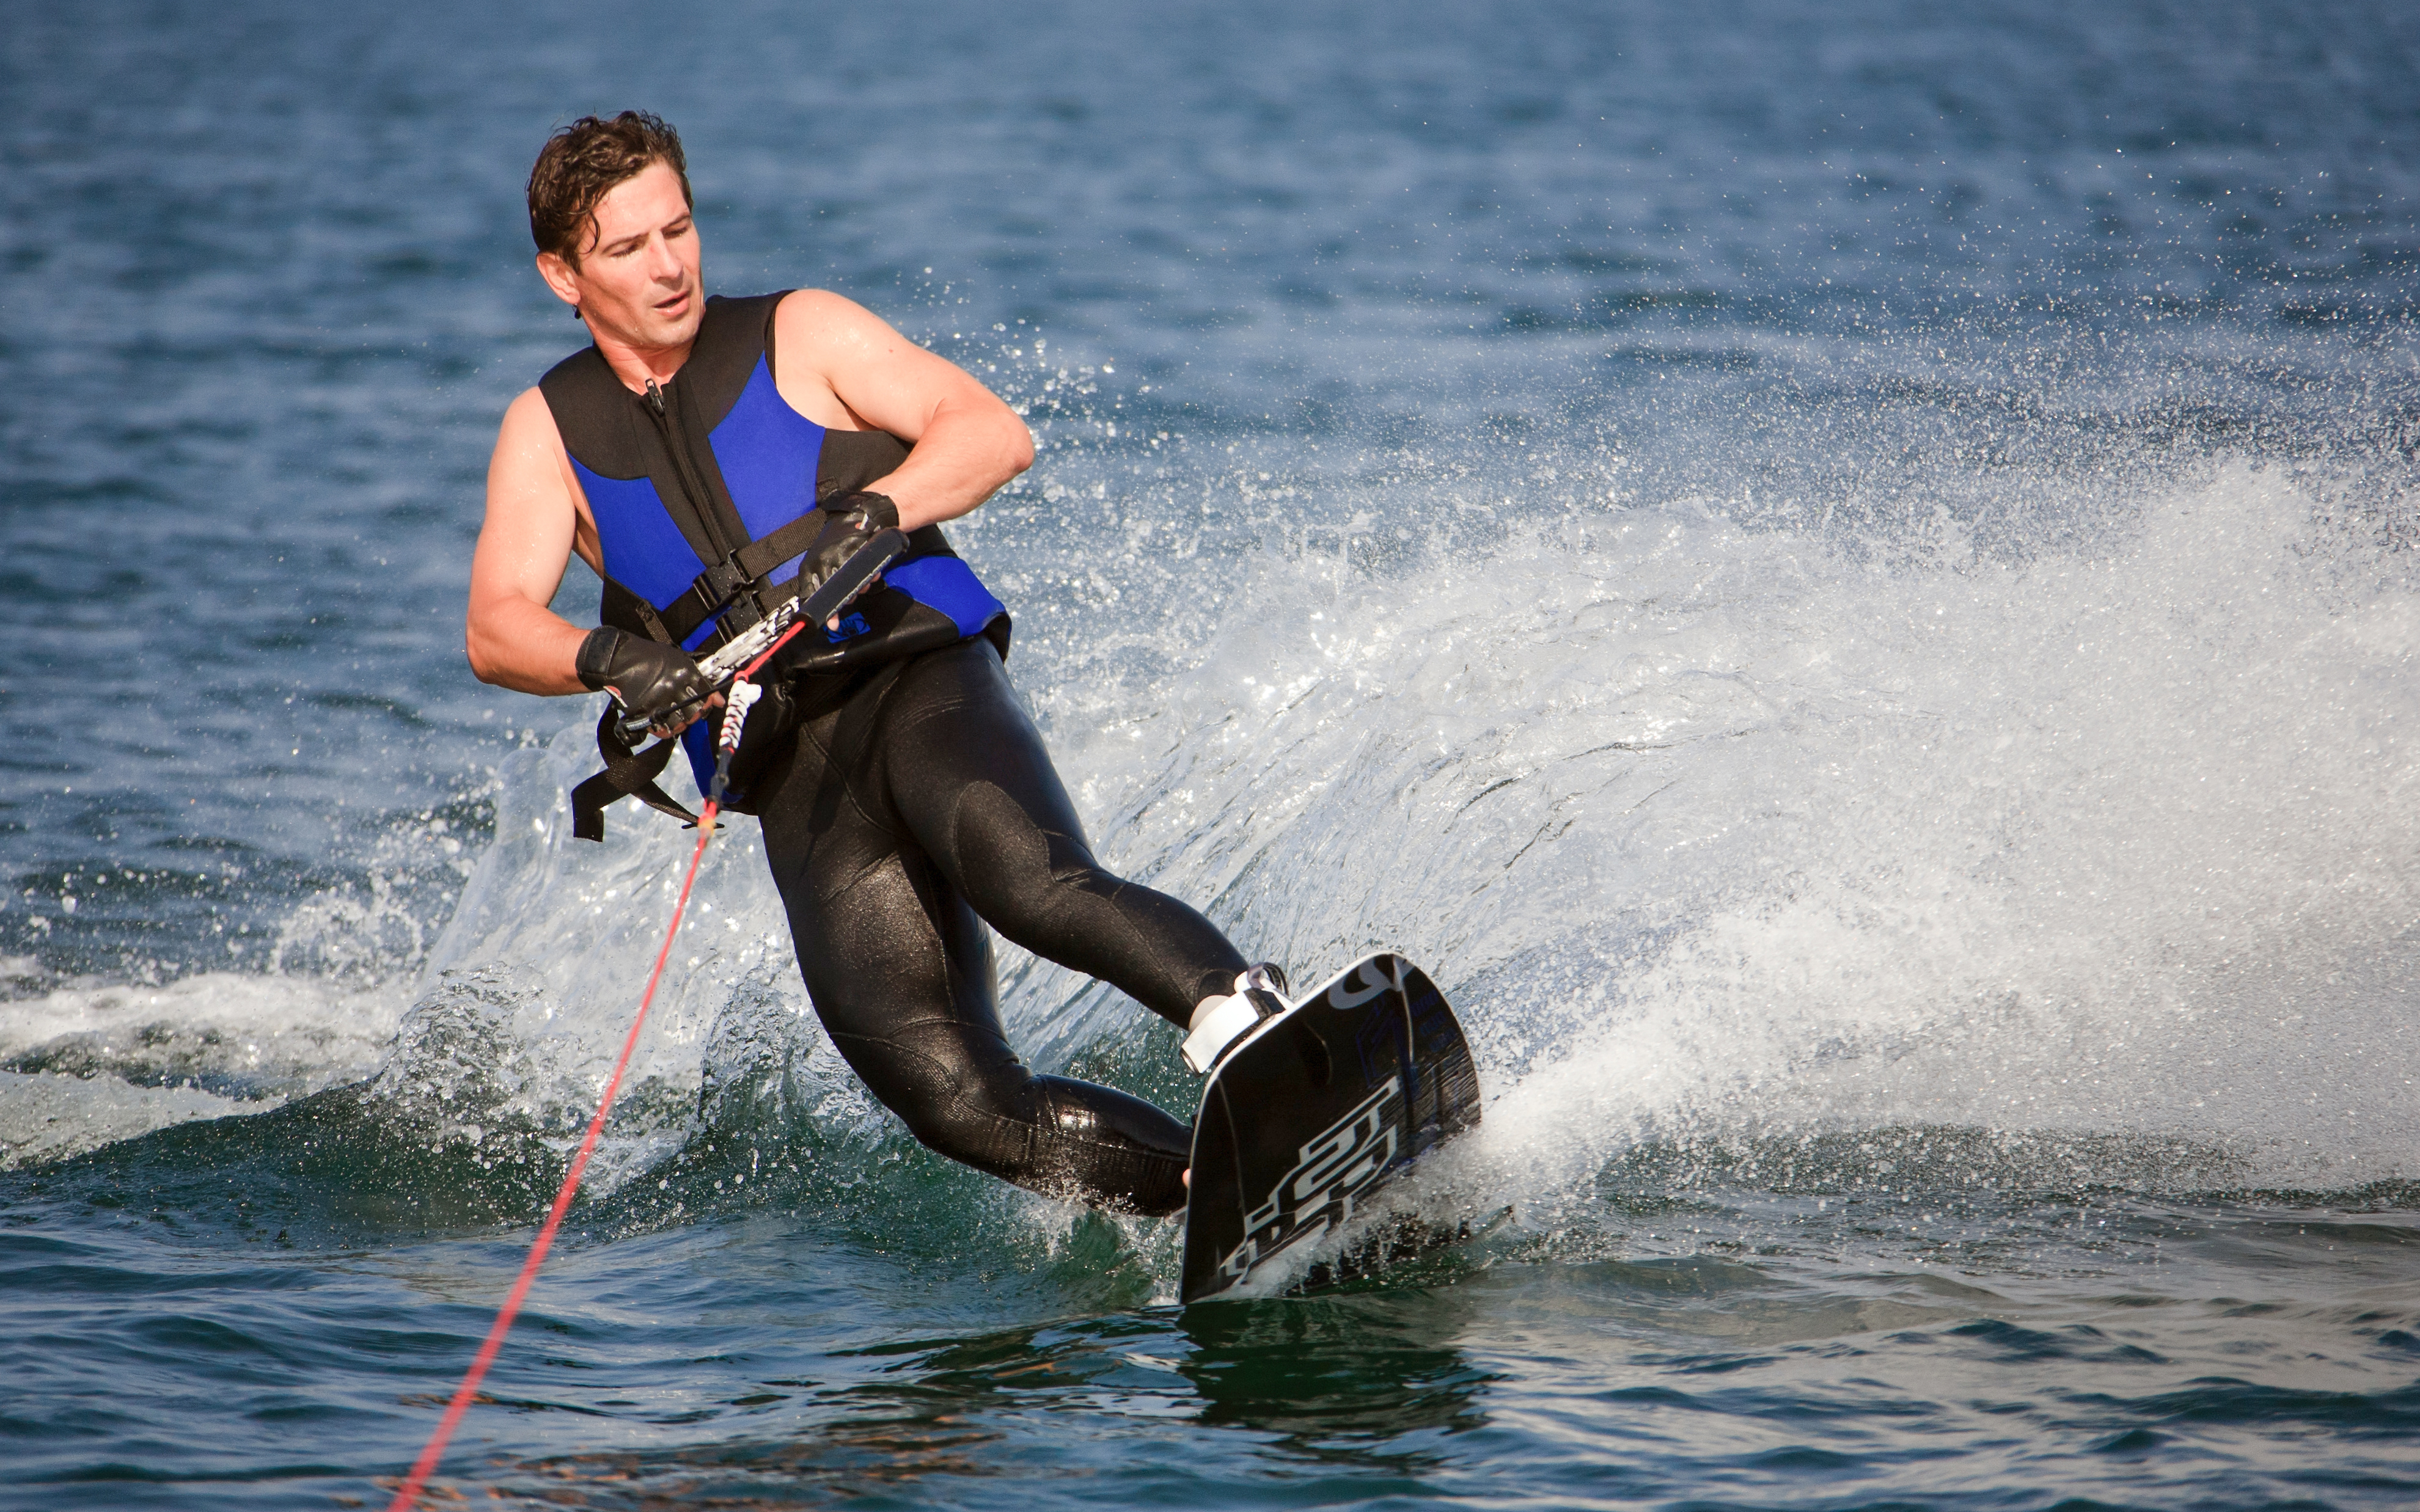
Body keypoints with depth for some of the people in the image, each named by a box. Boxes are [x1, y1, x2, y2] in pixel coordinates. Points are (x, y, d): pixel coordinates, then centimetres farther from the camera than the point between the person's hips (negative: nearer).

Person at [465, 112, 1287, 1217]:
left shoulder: (799, 336, 11)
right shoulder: (549, 432, 16)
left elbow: (994, 433, -1)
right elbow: (497, 629, 1)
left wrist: (869, 512, -19)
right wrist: (609, 658, -20)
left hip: (923, 682, -2)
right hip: (792, 784, 2)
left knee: (1030, 886, -37)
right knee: (959, 1103, -19)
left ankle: (1248, 1017, -39)